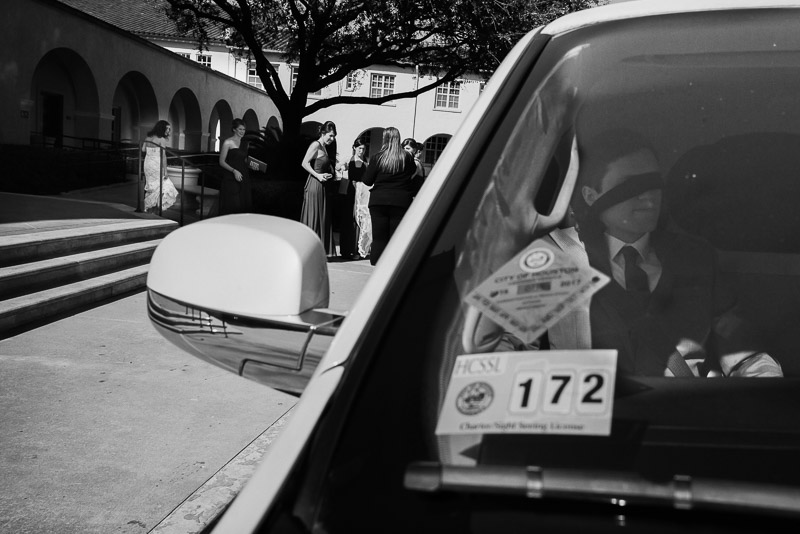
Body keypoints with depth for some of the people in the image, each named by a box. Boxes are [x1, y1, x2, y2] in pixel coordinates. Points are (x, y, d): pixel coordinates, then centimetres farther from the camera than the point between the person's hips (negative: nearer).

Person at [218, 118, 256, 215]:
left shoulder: (245, 143, 15)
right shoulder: (228, 143, -3)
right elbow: (222, 162, -5)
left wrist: (250, 165, 4)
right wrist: (234, 171, -17)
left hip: (243, 178, 6)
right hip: (231, 179, -6)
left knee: (245, 205, 2)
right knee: (232, 206, -9)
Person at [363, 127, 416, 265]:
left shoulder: (377, 158, -7)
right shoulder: (407, 158, -4)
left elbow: (367, 180, -2)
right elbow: (413, 171, 15)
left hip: (378, 201, 0)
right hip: (401, 202, 0)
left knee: (379, 238, 6)